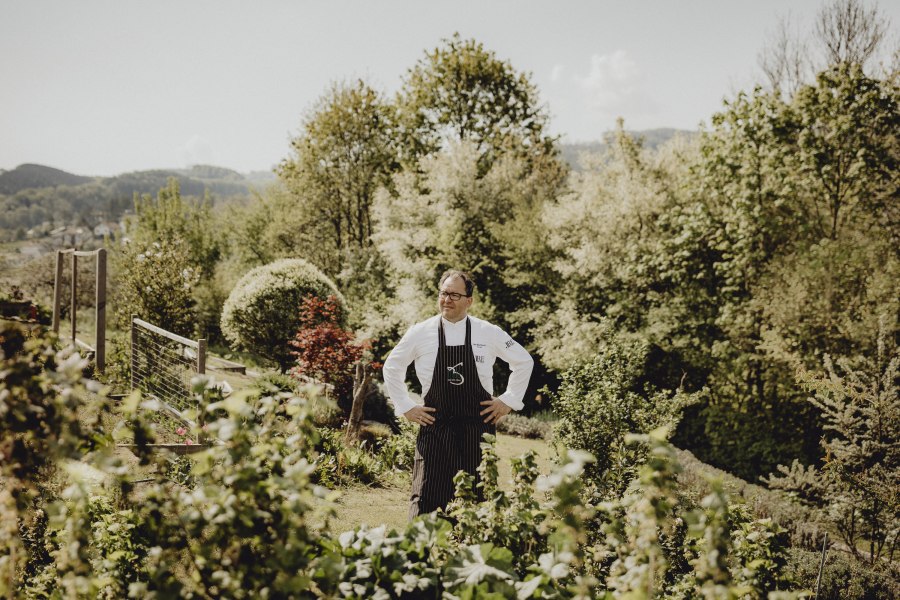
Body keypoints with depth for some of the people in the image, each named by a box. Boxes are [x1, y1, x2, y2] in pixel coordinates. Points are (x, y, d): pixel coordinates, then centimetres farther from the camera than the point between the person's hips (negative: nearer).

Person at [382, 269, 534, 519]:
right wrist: (405, 407, 7)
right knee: (427, 497, -4)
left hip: (478, 429, 1)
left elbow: (524, 361, 12)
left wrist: (509, 401, 7)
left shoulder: (489, 333, 0)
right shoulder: (420, 333, -1)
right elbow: (392, 367, 12)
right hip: (435, 426, 0)